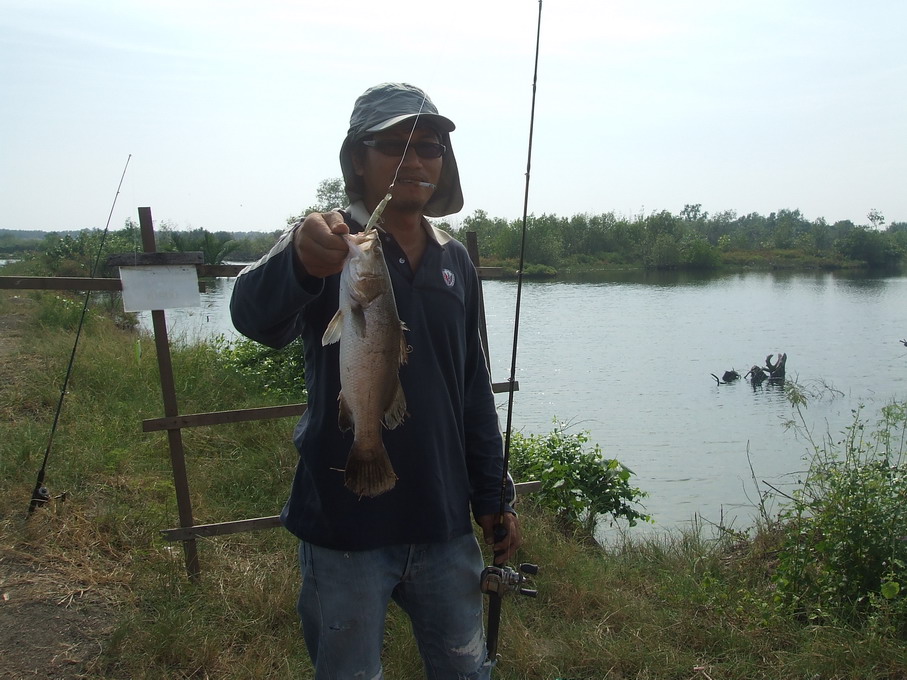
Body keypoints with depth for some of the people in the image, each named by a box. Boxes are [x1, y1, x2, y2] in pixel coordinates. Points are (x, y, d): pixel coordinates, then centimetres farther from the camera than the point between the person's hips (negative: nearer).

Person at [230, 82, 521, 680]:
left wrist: (494, 496, 13)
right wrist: (299, 259, -51)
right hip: (346, 526, -4)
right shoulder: (331, 248, -8)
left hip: (444, 523, 5)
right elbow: (255, 317, -30)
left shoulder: (456, 262, 8)